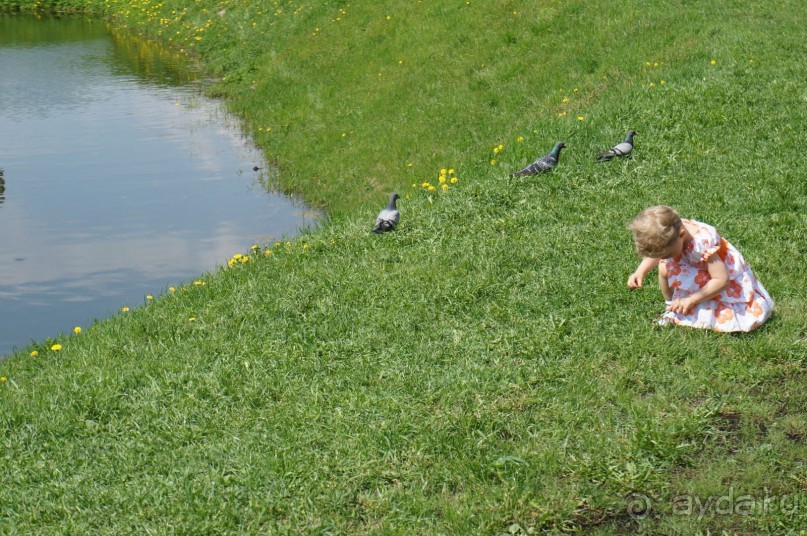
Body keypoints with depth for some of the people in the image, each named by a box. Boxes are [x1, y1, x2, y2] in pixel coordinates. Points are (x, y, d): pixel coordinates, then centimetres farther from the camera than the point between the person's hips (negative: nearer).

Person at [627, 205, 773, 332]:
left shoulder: (703, 243, -40)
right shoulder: (669, 233, -21)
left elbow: (722, 280, -36)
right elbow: (655, 252, 3)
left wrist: (691, 299, -35)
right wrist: (640, 272, -14)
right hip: (700, 272, 6)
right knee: (664, 268, -15)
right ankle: (671, 307, 6)